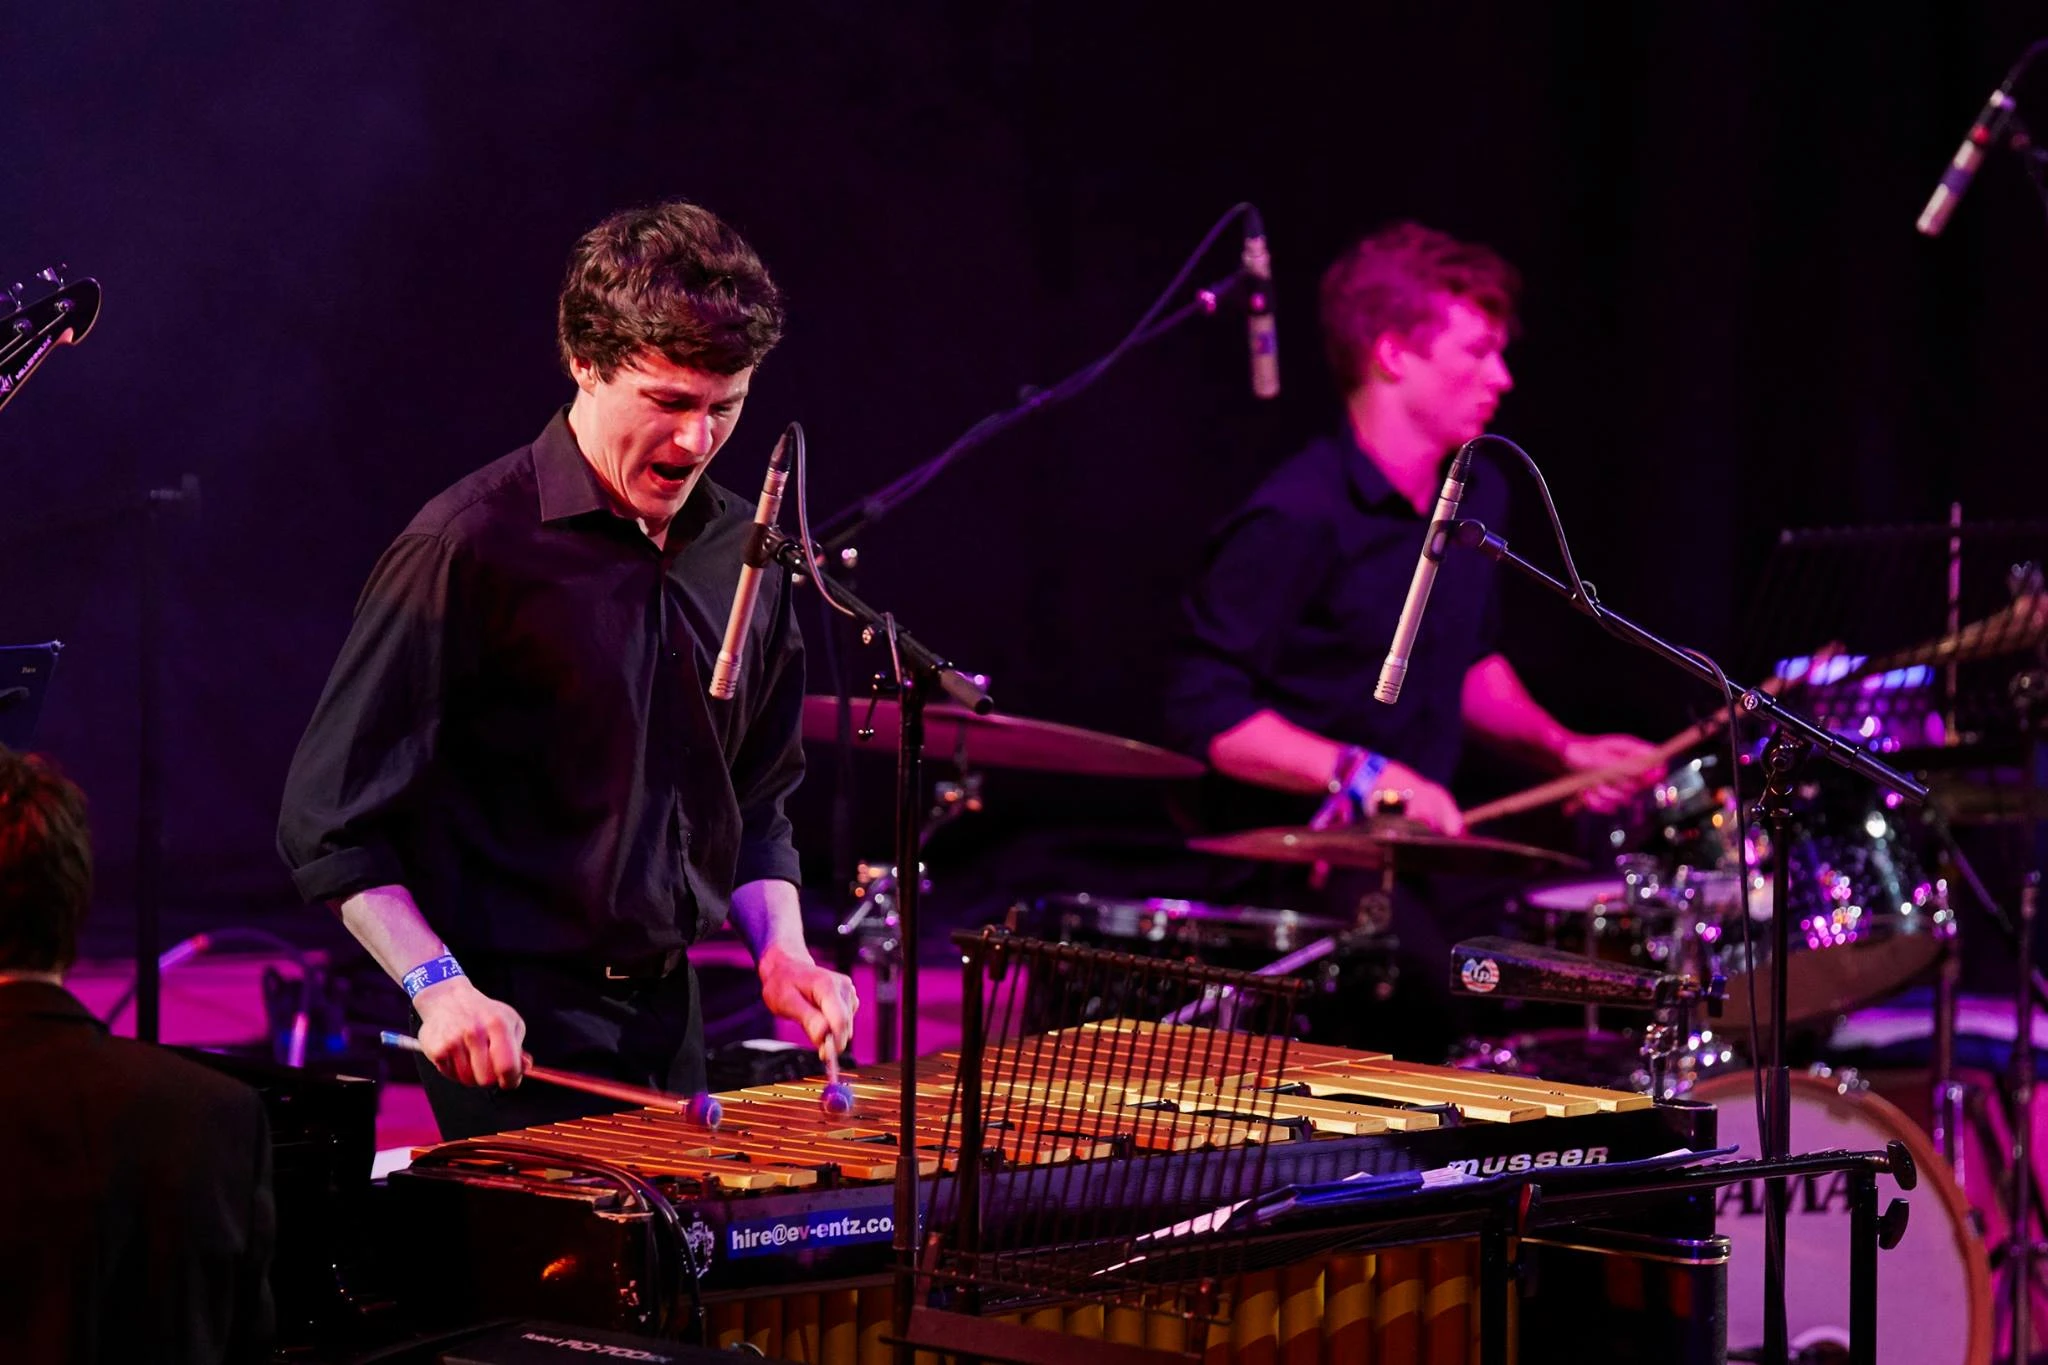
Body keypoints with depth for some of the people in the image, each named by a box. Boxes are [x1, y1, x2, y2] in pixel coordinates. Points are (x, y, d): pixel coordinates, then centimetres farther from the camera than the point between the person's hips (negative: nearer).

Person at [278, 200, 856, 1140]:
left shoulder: (742, 553, 9)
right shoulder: (469, 549, -13)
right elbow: (330, 819, -12)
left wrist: (780, 949, 4)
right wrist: (439, 985, -22)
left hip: (669, 1018, 7)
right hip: (515, 1037, -7)